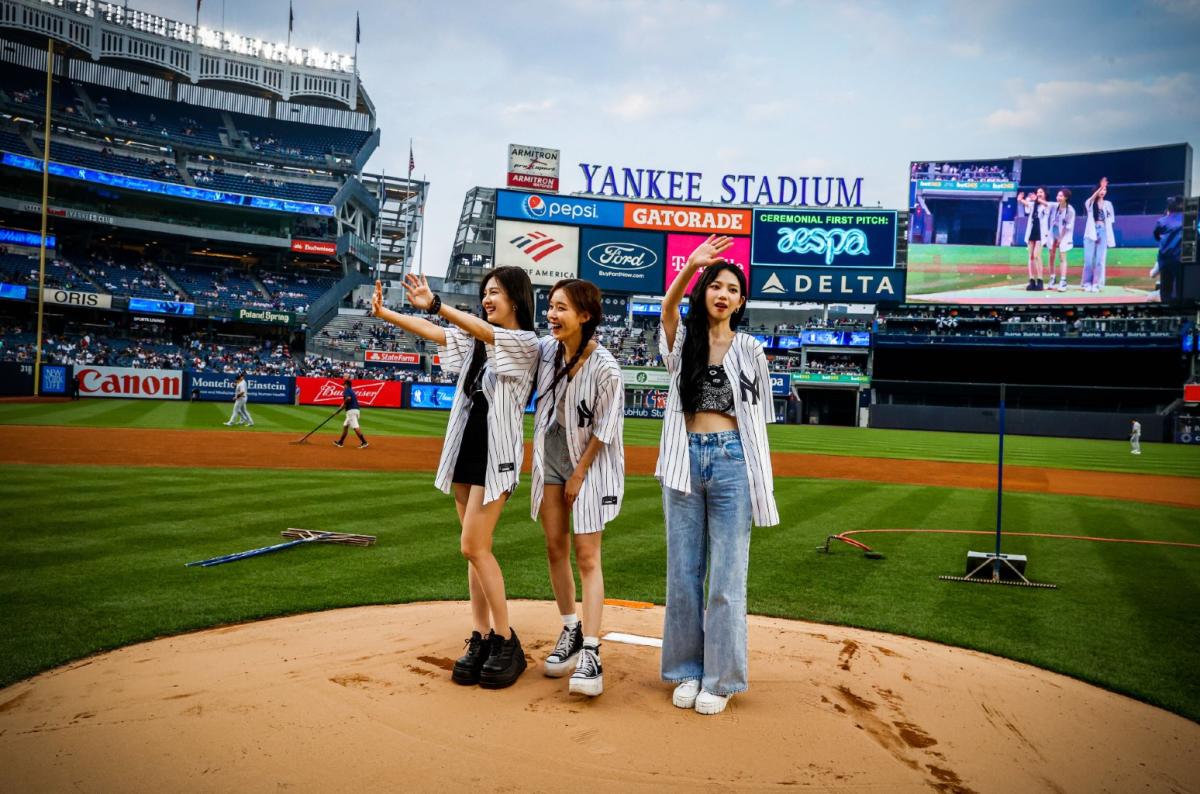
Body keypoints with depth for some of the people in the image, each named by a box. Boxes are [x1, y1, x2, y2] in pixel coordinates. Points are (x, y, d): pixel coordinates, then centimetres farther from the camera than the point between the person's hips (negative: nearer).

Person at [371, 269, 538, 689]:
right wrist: (384, 313, -6)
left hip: (497, 453, -7)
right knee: (476, 549, 8)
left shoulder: (526, 343, -7)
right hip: (465, 449, 7)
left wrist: (436, 305, -35)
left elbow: (483, 330, -24)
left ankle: (507, 642, 1)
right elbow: (434, 334, 5)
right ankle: (481, 638, 14)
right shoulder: (475, 339, 14)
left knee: (473, 546, -11)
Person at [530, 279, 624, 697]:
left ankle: (591, 653, -7)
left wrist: (580, 473, -10)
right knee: (555, 546, 9)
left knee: (586, 554, -8)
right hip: (550, 452, 6)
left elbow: (603, 430, -15)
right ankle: (571, 631, 24)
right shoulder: (547, 348, -6)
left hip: (590, 459, -6)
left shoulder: (605, 369, -22)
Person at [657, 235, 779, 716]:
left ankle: (720, 679, 14)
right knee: (682, 572, 8)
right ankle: (687, 670, 22)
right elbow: (668, 307, -16)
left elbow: (757, 419, 7)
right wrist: (691, 266, -35)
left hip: (732, 462, -1)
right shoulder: (682, 340, 7)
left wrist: (761, 484, 0)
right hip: (684, 460, 1)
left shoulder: (749, 350, 7)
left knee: (727, 576, 1)